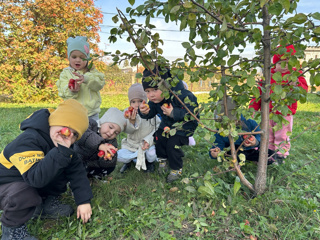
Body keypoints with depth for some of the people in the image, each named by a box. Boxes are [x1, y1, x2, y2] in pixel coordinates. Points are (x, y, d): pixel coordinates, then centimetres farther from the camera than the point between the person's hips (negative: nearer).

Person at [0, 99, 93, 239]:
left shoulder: (63, 145, -8)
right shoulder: (28, 141, -33)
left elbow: (76, 170, -10)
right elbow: (37, 178, -45)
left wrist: (84, 200, -15)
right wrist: (62, 150, -47)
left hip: (38, 185, 7)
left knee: (69, 165, -9)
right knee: (24, 195, -39)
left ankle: (48, 203, 7)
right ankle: (12, 228, -8)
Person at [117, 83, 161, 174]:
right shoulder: (127, 112, -6)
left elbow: (157, 128, -9)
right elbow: (128, 130, -12)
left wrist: (149, 140, -23)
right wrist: (131, 121, -33)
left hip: (148, 144, -1)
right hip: (131, 145, 2)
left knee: (151, 154, -31)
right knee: (118, 156, -18)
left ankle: (150, 162, 7)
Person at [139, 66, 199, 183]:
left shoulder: (182, 95, -35)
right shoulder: (154, 99, -14)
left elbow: (193, 113, -34)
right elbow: (151, 113, -4)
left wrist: (174, 113, -41)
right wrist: (144, 112, -28)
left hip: (184, 125, -6)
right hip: (167, 124, 6)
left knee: (172, 143, -18)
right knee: (158, 137, -10)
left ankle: (176, 170, 5)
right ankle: (163, 160, 18)